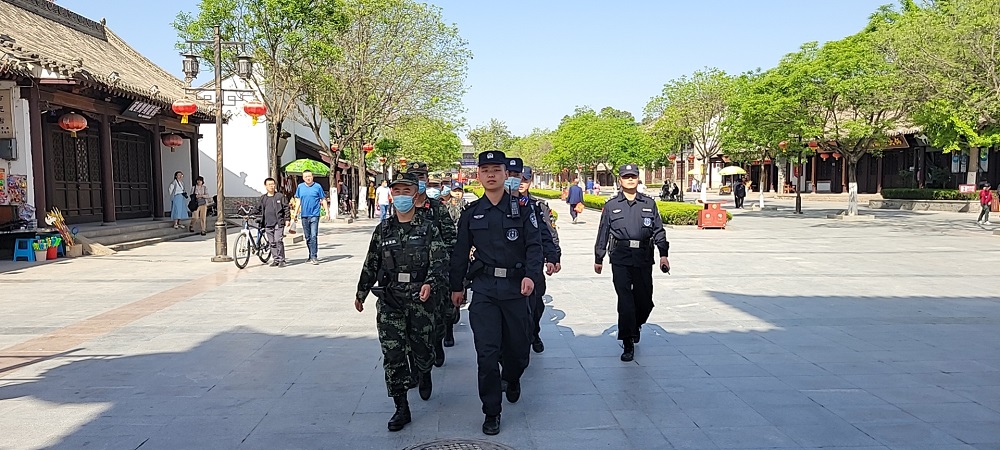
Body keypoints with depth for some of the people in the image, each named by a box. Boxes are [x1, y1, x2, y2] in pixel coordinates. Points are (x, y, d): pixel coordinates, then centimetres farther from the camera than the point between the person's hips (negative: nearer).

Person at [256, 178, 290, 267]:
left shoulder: (280, 196, 3)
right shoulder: (263, 198, 15)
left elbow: (286, 208, 2)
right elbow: (258, 210, 22)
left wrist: (287, 219, -6)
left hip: (278, 223, -4)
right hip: (268, 224, 4)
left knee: (279, 241, -10)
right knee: (272, 243, 6)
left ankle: (281, 260, -5)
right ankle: (275, 260, 13)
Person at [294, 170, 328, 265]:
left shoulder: (317, 186, -2)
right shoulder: (300, 187, 7)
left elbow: (323, 199, 3)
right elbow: (298, 200, 15)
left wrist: (327, 211, -1)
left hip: (314, 215, -4)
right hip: (304, 215, 4)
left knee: (313, 236, -12)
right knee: (307, 237, 11)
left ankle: (314, 256, -11)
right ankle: (311, 255, 22)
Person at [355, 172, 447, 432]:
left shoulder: (428, 229, 0)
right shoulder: (383, 230, 8)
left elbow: (440, 261, -9)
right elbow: (371, 264, 16)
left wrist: (429, 282, -28)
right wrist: (361, 293, 22)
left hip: (420, 300, -1)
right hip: (389, 302, 2)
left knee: (423, 350, 10)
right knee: (393, 355, -2)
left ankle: (424, 375, 46)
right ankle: (401, 408, 7)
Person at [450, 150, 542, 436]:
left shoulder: (521, 208, 1)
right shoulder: (471, 213, 6)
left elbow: (534, 245, -4)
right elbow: (460, 252, 13)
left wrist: (530, 274, -20)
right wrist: (456, 286, 15)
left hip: (515, 288, 0)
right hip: (484, 289, 0)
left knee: (518, 346, 11)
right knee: (486, 352, -4)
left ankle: (512, 380, 46)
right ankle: (492, 412, 10)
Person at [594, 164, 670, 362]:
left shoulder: (649, 203, 10)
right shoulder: (611, 205, 7)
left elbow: (659, 231, 10)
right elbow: (603, 234, 11)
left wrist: (663, 254, 1)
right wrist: (598, 259, 12)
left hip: (643, 259, 2)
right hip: (620, 259, -2)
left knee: (645, 300, 7)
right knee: (625, 300, -7)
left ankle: (635, 327, 37)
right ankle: (628, 344, -1)